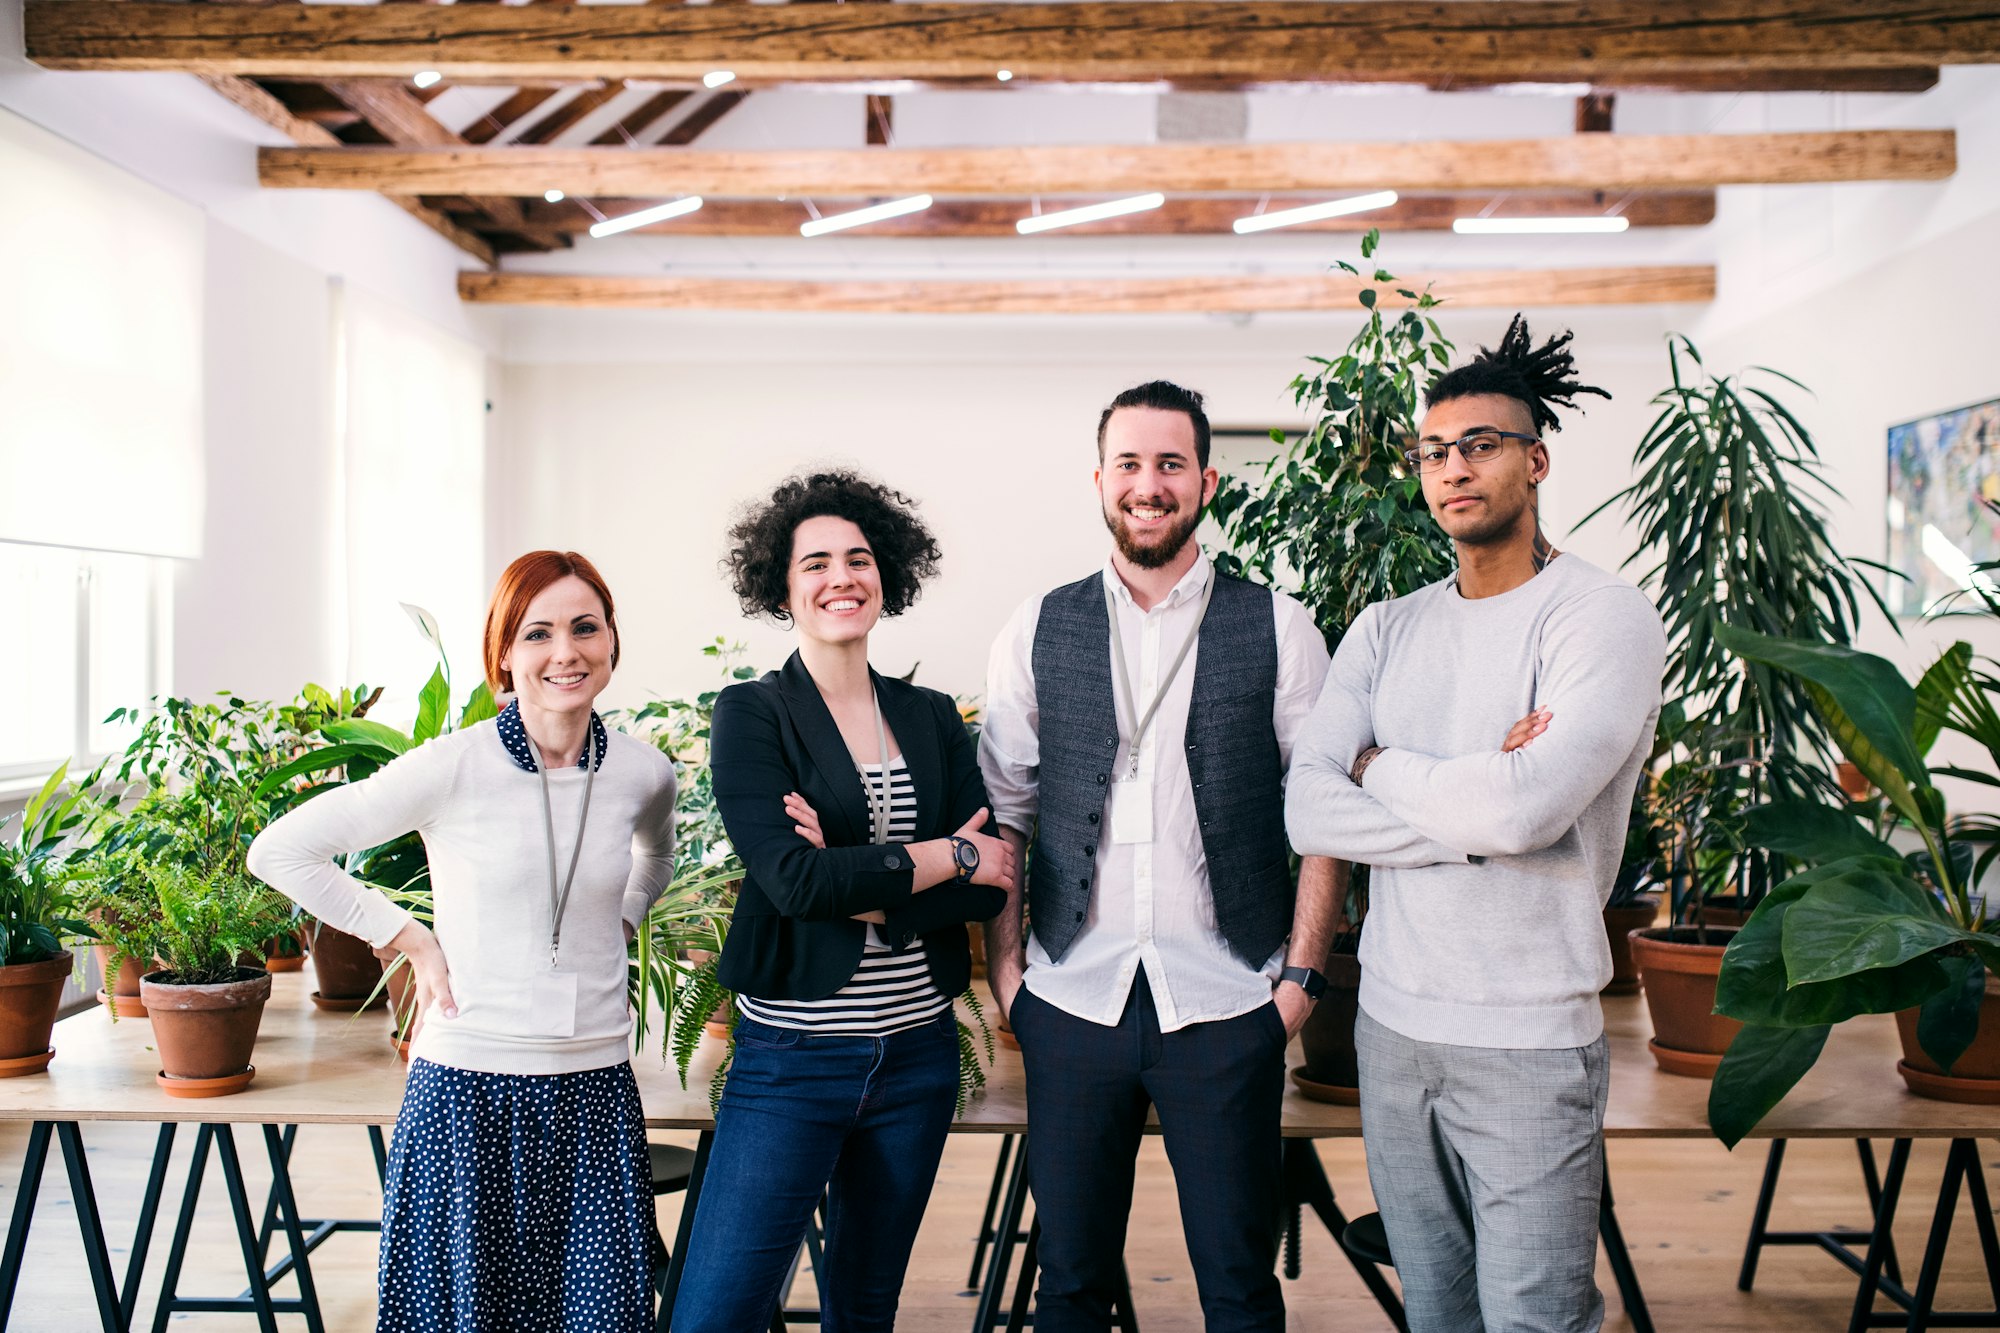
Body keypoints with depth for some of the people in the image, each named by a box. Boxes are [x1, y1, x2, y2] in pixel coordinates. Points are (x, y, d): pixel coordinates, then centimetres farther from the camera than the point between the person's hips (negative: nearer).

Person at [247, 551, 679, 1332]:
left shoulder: (643, 774, 2)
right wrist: (412, 941, -5)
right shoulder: (454, 768, -10)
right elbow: (280, 852, -4)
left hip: (596, 1091, 3)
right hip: (468, 1091, -3)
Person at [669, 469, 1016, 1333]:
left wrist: (862, 888, -15)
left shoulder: (932, 718, 7)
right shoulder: (750, 716, -5)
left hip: (918, 1054, 4)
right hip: (793, 1057, -4)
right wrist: (946, 855, -11)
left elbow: (989, 889, -2)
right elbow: (794, 878, -18)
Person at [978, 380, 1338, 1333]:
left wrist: (1300, 973, -4)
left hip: (1226, 1004, -1)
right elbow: (1002, 812, 7)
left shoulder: (1277, 630, 1)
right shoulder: (1037, 634, 5)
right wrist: (1004, 970, 3)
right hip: (1072, 999, 1)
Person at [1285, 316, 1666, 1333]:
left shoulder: (1603, 616, -9)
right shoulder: (1385, 630, 8)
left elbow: (1525, 807, -24)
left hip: (1527, 1040, -5)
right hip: (1391, 1021, 5)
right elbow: (1308, 814, -4)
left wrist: (1382, 766, -6)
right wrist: (1472, 808, -15)